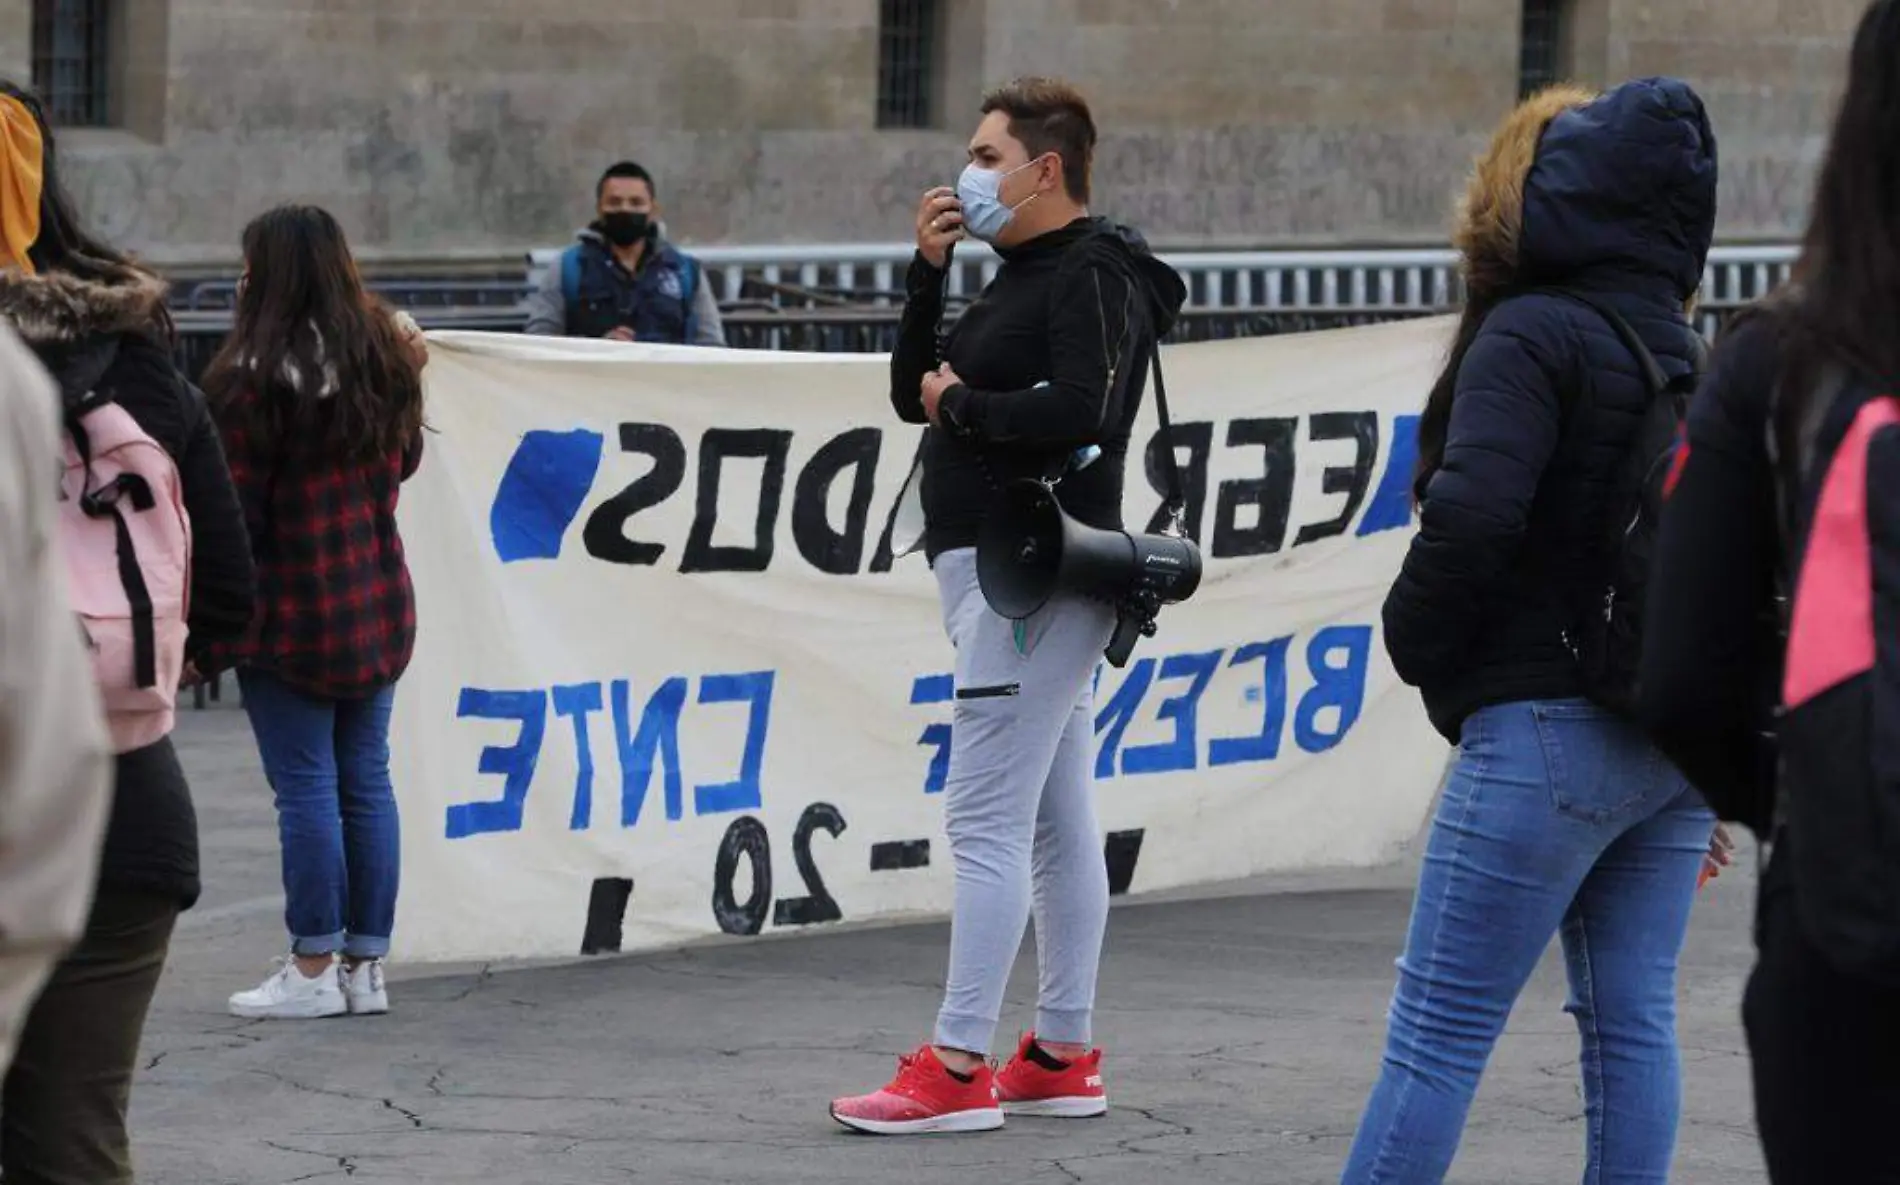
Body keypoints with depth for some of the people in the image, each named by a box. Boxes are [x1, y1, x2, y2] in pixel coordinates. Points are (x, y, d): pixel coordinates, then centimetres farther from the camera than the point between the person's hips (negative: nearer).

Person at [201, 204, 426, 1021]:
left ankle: (315, 968, 1)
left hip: (290, 613, -6)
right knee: (366, 779, 10)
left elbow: (234, 514, -15)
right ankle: (366, 963, 13)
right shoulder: (385, 363, 4)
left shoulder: (250, 381, -16)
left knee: (305, 786, -1)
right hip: (378, 601, 6)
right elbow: (405, 461, 18)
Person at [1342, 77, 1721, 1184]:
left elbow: (1472, 514, -23)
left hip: (1548, 724, -8)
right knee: (1634, 1023, 9)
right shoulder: (1687, 353, 13)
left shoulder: (1529, 336, -10)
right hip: (1679, 736, 8)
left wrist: (1419, 647, -5)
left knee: (1437, 1033, -5)